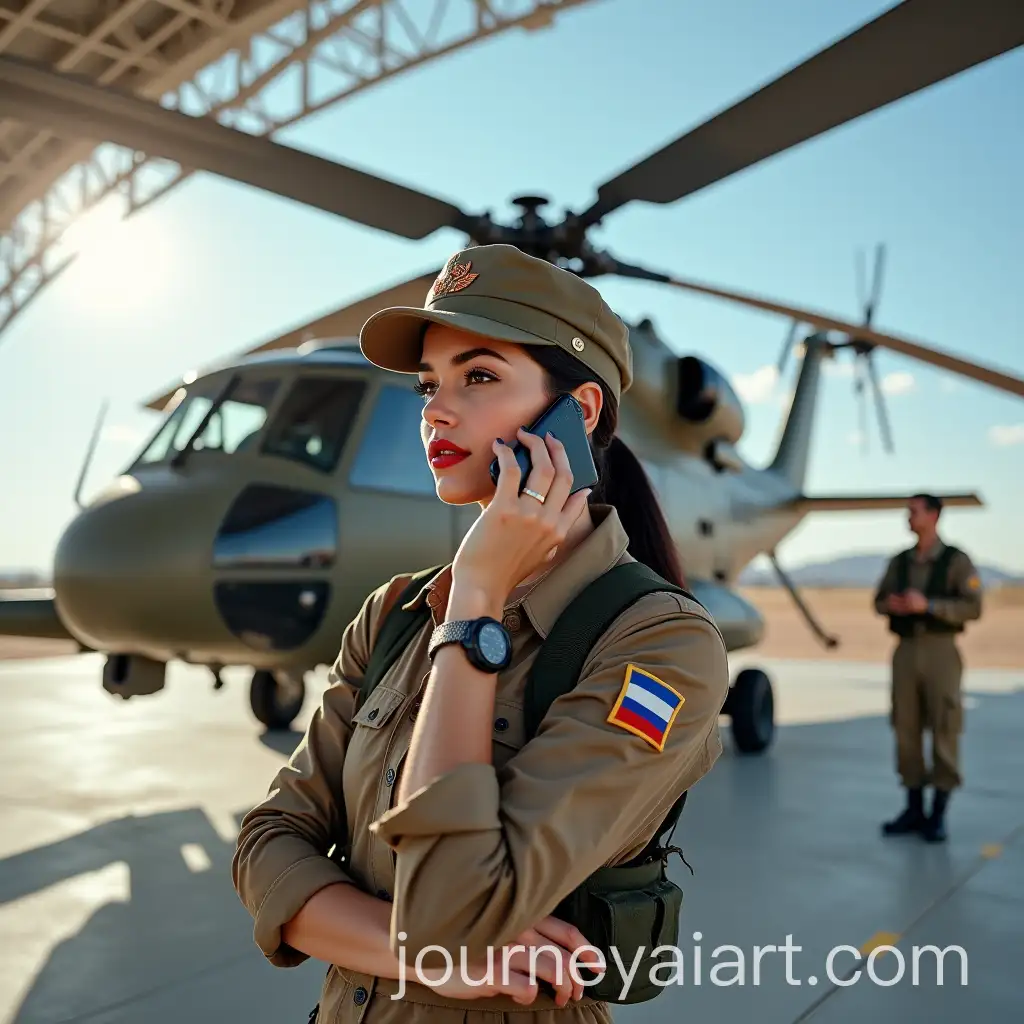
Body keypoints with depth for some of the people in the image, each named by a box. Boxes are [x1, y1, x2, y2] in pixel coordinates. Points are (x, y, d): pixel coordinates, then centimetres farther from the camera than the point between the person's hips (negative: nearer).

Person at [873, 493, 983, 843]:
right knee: (906, 729, 5)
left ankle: (938, 814, 7)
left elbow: (972, 607, -11)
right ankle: (914, 809, 16)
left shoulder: (956, 561, -3)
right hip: (906, 650, 4)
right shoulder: (899, 561, 11)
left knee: (943, 730, -1)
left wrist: (927, 605, -21)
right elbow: (880, 601, 15)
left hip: (940, 650, -4)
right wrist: (891, 605, -8)